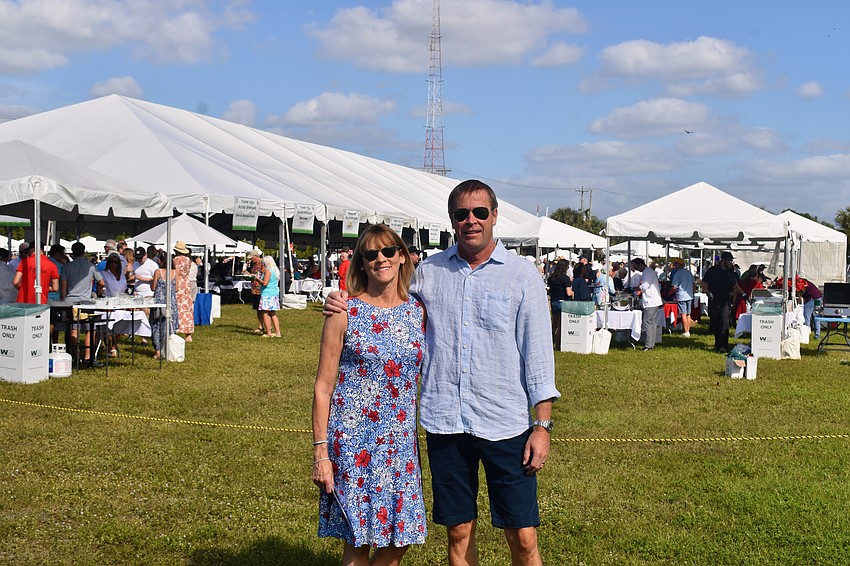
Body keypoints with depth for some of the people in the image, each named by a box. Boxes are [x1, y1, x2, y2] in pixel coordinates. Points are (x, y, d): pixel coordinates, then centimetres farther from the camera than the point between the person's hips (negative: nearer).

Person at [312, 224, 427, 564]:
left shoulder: (418, 311, 6)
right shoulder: (345, 314, -5)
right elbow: (323, 386, -4)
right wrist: (321, 452, -9)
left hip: (401, 442, 4)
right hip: (353, 440, -4)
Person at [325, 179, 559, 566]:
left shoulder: (523, 276, 0)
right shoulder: (429, 272, 7)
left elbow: (537, 353, 0)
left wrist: (543, 424, -4)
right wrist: (345, 305, 3)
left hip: (505, 425, -2)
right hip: (444, 422, 3)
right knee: (458, 533, 11)